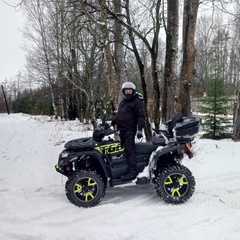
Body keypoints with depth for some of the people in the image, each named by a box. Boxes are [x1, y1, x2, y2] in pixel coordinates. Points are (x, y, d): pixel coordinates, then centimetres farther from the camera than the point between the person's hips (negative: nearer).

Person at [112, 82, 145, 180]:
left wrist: (140, 129, -19)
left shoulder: (137, 102, -5)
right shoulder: (122, 102, 20)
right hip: (122, 129, 9)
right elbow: (118, 114, 31)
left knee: (129, 150, -13)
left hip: (130, 130, -8)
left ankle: (132, 171, -14)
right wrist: (112, 122, 26)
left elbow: (141, 116, -12)